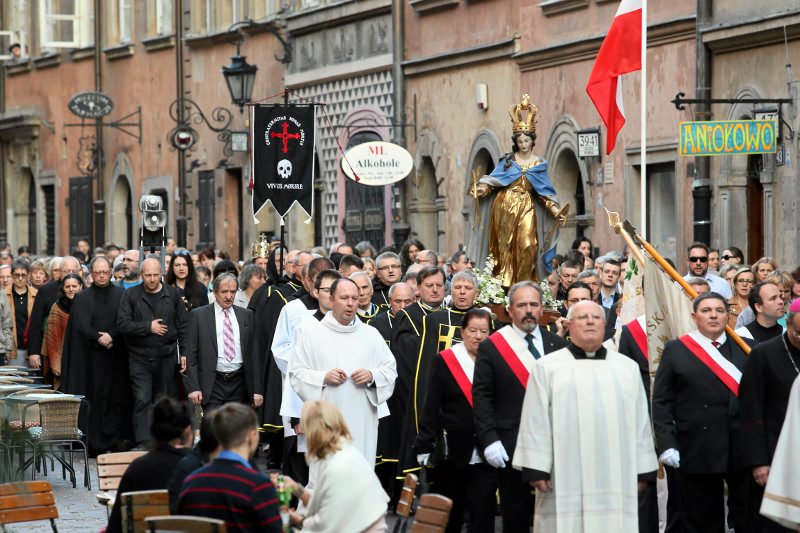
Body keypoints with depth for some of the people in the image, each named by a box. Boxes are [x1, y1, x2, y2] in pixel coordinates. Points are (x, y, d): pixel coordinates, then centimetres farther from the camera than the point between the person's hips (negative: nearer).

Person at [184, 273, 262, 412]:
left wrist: (257, 389, 4)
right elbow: (191, 355, 1)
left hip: (239, 385, 2)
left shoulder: (246, 315, 10)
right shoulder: (198, 315, 3)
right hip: (212, 385, -2)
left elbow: (253, 354, 9)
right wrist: (193, 387, -8)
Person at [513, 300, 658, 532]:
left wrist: (642, 470, 8)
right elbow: (536, 423, 1)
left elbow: (641, 422, 13)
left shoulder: (628, 368, 14)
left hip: (616, 480, 3)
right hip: (566, 478, -2)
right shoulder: (547, 367, 5)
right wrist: (535, 469, -6)